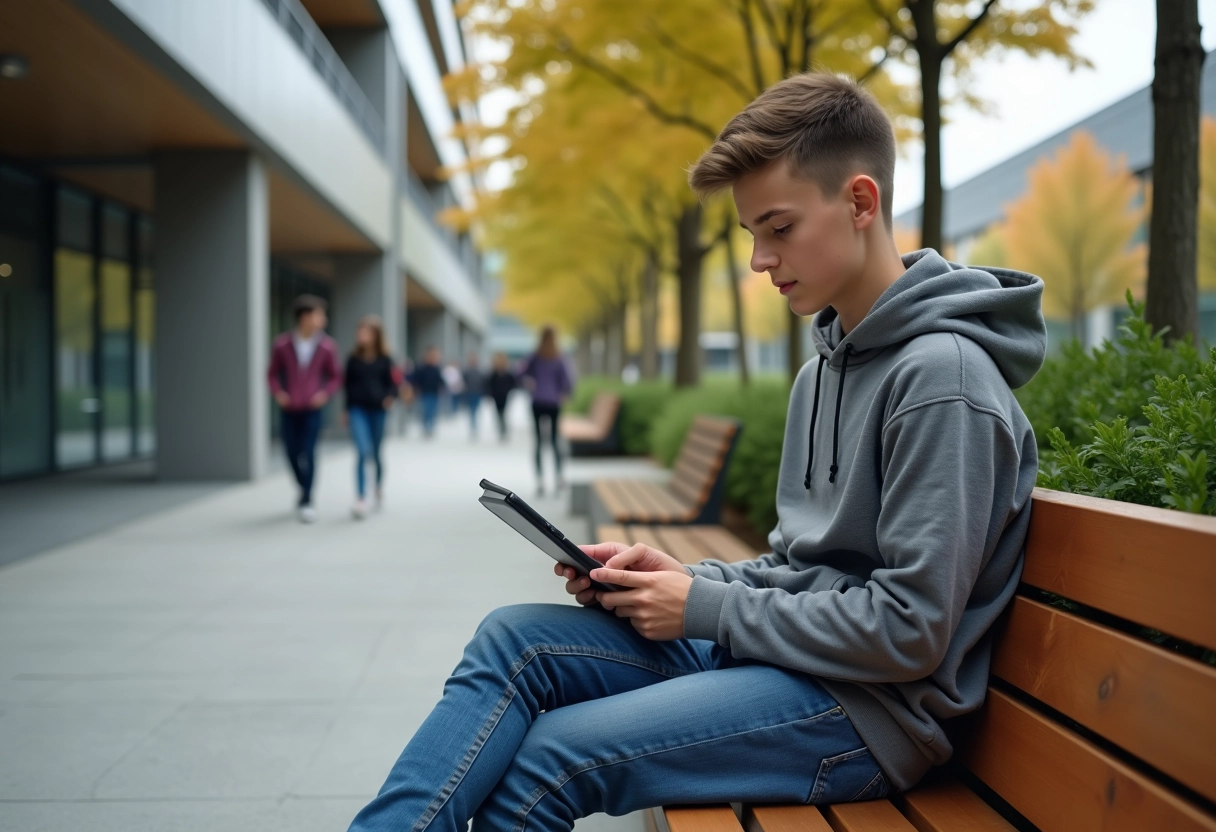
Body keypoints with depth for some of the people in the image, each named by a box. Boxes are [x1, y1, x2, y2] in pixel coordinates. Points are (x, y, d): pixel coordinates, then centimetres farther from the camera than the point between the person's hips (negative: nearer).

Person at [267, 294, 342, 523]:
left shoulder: (327, 346, -6)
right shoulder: (281, 344, -6)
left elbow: (335, 377, 5)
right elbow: (273, 373, 7)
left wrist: (325, 394, -12)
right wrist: (278, 393, -10)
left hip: (312, 410, -1)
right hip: (289, 410, 1)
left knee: (308, 452, -13)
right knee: (292, 454, 6)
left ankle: (306, 502, -7)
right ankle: (305, 489, 33)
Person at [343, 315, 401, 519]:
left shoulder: (384, 359, -1)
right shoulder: (354, 359, 2)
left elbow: (394, 382, -1)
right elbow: (348, 385, 10)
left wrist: (390, 397, -21)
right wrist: (347, 410, 11)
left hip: (377, 410, 0)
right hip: (358, 410, 0)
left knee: (376, 453, 12)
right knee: (362, 452, -14)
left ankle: (379, 488, 40)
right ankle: (361, 500, -14)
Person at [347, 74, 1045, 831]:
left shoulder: (942, 375, -17)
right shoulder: (826, 366, 14)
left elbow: (909, 631, -20)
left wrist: (706, 609, -14)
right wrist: (682, 576, -1)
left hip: (870, 707, -8)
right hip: (777, 647, 9)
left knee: (550, 755, -20)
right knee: (515, 640, -7)